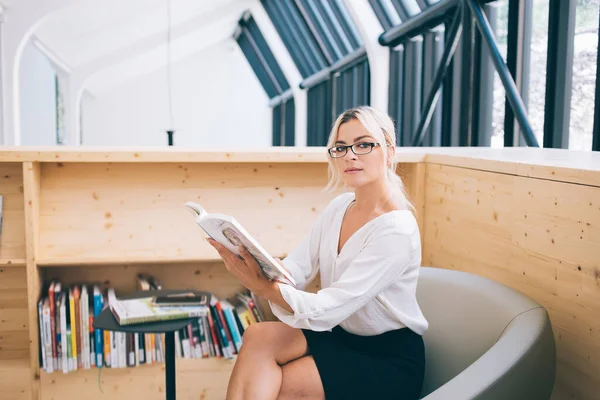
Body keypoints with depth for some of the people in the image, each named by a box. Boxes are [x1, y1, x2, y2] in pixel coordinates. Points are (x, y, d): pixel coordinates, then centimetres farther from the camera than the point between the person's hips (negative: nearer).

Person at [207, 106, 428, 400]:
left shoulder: (397, 230, -23)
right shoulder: (339, 206, 2)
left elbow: (328, 308, -27)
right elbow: (297, 268, -5)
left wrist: (262, 286, -33)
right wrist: (255, 268, -25)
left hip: (389, 360, -6)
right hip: (341, 335, 6)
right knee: (259, 336, -19)